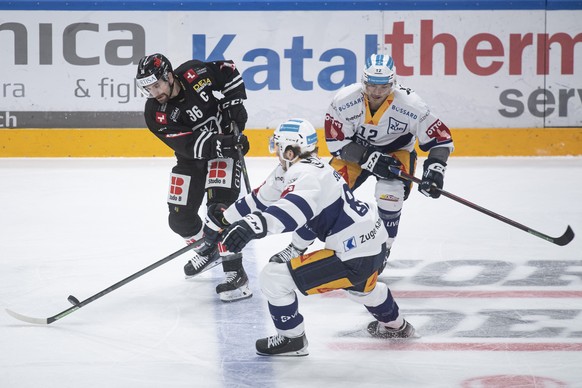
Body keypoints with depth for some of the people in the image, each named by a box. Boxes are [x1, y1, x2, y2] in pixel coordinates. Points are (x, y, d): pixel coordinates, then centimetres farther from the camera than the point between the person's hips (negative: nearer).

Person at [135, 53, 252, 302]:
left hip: (226, 144, -3)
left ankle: (236, 275, -21)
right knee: (180, 218, 3)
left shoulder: (195, 73, -20)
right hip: (192, 158, 4)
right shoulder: (156, 114, -18)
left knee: (220, 206, -21)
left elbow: (227, 70, 0)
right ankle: (208, 249, 36)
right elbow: (190, 144, -27)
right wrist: (223, 144, -40)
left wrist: (234, 102, -10)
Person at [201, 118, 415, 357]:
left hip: (354, 260, -10)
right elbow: (263, 198, 19)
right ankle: (394, 325, 68)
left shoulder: (304, 175, -21)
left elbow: (296, 207, -43)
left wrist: (255, 224, -57)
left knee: (273, 277, -7)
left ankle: (291, 339, 10)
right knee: (360, 284, 44)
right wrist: (222, 221, 23)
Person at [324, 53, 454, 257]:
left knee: (389, 193, -28)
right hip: (355, 150, 2)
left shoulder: (411, 105, -29)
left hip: (396, 151, -2)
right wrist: (368, 158, -30)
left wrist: (434, 169, -34)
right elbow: (336, 142, -20)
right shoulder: (344, 100, -26)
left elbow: (441, 138, -20)